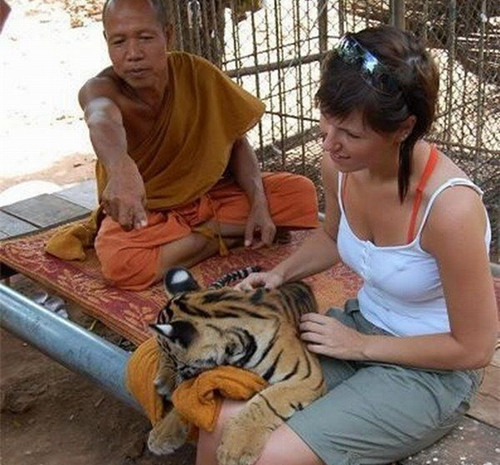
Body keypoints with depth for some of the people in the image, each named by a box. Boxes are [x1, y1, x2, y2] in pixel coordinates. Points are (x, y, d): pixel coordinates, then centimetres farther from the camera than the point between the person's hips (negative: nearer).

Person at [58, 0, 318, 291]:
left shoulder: (197, 73, -13)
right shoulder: (99, 89, -22)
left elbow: (236, 141, -2)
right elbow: (103, 119, -48)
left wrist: (259, 204, -16)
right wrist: (121, 169, -72)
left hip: (209, 193, 2)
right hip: (145, 211, -1)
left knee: (301, 192, -15)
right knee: (119, 263, -36)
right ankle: (221, 233, -14)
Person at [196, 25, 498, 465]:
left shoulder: (449, 206, -31)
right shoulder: (340, 164, -11)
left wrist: (362, 346, -14)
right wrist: (280, 273, -3)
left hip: (431, 369, -5)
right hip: (361, 324, 6)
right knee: (222, 422, -9)